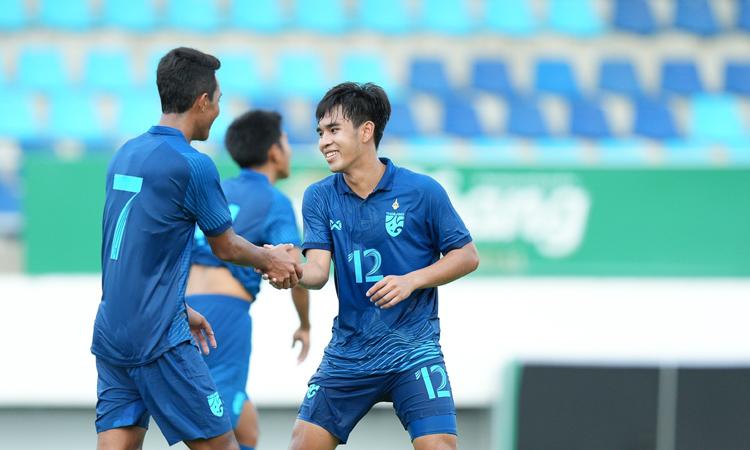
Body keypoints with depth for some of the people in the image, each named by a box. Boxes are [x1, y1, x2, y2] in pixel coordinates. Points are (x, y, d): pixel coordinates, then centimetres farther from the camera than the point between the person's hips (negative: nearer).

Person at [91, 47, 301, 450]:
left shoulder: (125, 155, 10)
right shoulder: (193, 166, -12)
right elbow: (226, 248, 1)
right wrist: (272, 259, 21)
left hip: (110, 336, 7)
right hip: (160, 340, -7)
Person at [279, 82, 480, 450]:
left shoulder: (422, 191, -7)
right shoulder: (320, 198, 1)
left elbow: (467, 256, -1)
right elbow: (318, 271, -8)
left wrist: (411, 281, -16)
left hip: (412, 350, -3)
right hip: (347, 351, 3)